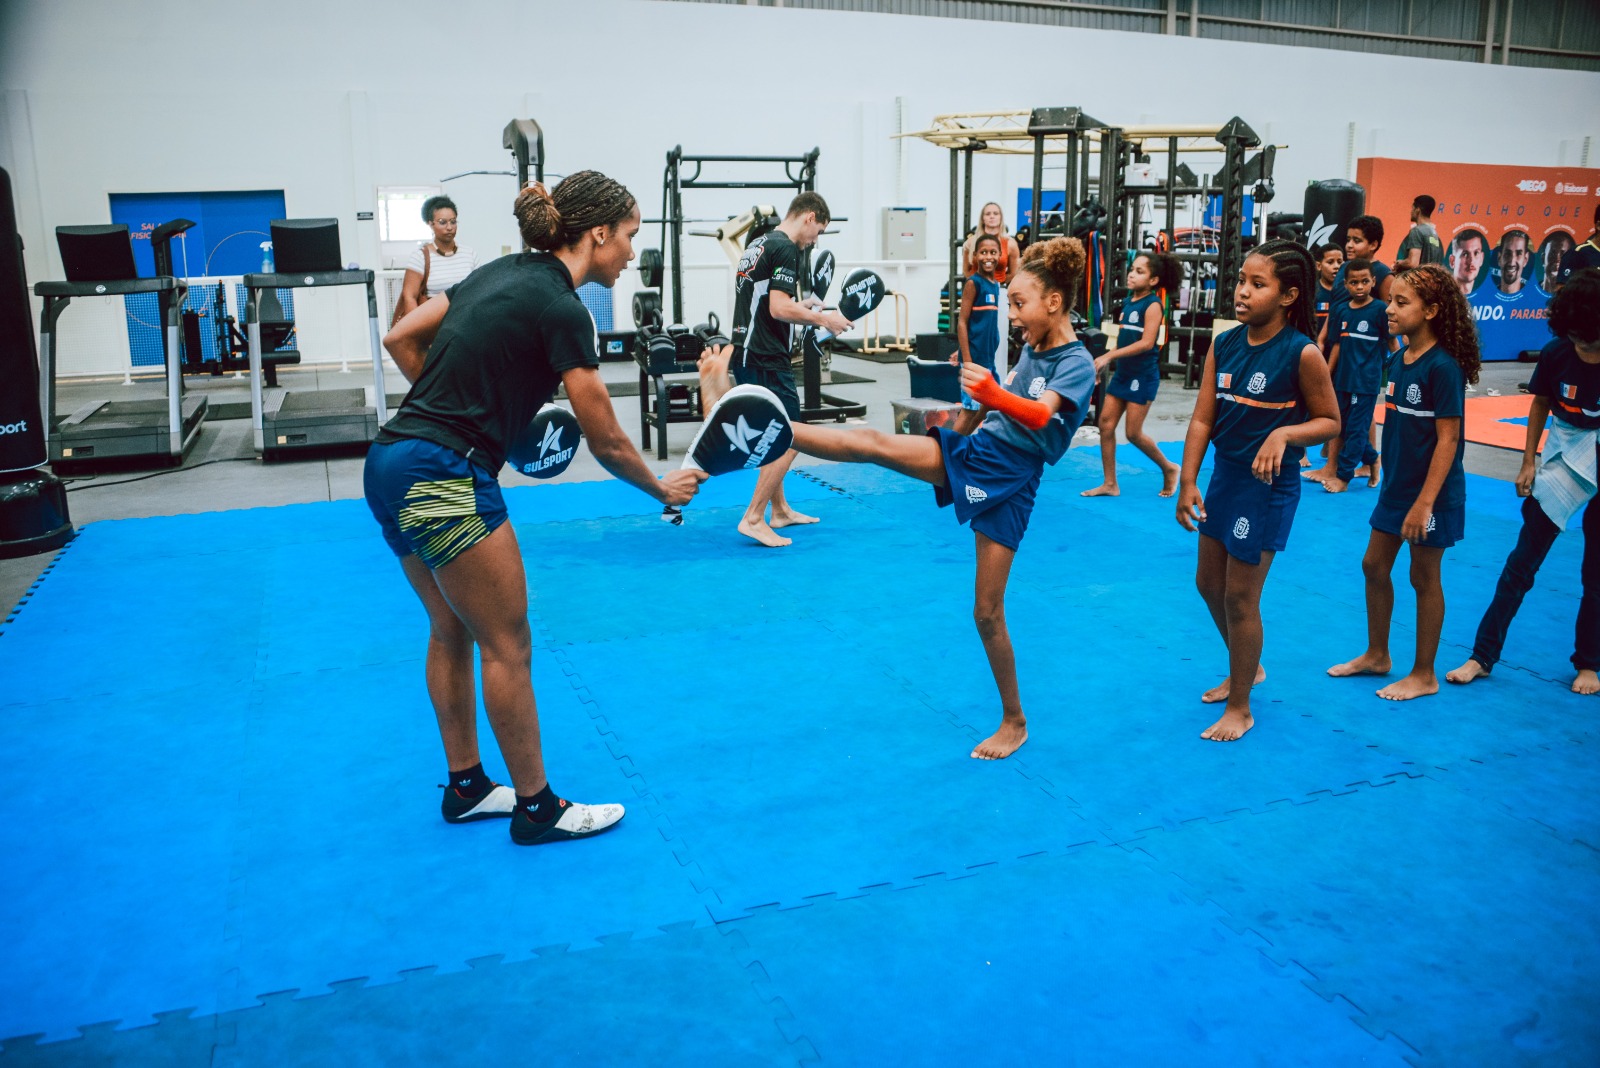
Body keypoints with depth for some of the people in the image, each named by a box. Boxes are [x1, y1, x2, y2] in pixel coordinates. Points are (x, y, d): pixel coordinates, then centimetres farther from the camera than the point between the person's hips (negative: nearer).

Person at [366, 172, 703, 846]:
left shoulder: (502, 273, 13)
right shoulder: (561, 309, -12)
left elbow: (401, 340, 16)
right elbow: (605, 443, -8)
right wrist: (664, 491, 8)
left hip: (392, 463, 10)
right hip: (444, 479, -10)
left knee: (452, 631, 19)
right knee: (507, 645, 2)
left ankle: (465, 787, 33)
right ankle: (537, 808, 15)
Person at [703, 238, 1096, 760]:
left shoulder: (1077, 363, -12)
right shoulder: (1031, 348, 9)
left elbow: (1040, 416, -34)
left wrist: (993, 394, -51)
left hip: (1008, 482, -6)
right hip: (972, 452, 6)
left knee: (987, 611, -2)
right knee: (872, 444, -14)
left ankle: (1014, 722, 16)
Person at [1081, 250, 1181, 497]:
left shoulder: (1152, 305, -14)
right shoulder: (1128, 301, 8)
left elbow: (1146, 343, -24)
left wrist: (1109, 356, -27)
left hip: (1143, 376, -7)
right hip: (1122, 373, 7)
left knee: (1134, 433, -4)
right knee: (1105, 423, 1)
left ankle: (1168, 468, 21)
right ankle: (1110, 484, 9)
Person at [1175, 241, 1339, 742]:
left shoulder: (1302, 353, -18)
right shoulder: (1224, 345, -3)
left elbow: (1329, 421, -9)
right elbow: (1203, 418, -3)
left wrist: (1284, 433, -27)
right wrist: (1187, 483, -9)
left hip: (1268, 485, -7)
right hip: (1223, 475, 7)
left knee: (1240, 596, 0)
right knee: (1209, 583, 18)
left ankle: (1240, 708, 18)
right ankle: (1246, 668, 44)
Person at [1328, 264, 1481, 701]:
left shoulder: (1443, 367, -19)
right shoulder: (1398, 360, 4)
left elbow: (1448, 438, -20)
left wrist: (1425, 502, -22)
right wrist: (1392, 482, 14)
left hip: (1430, 493, -8)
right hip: (1396, 486, 8)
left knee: (1424, 577, 4)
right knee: (1375, 566, 14)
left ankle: (1424, 675, 18)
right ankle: (1377, 655, 31)